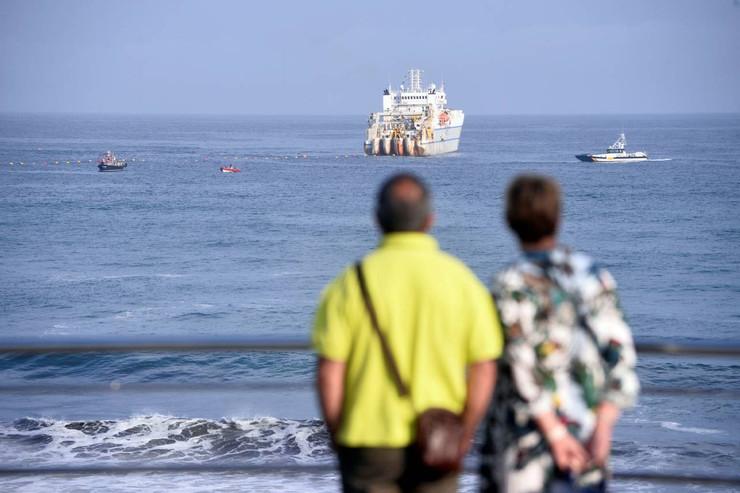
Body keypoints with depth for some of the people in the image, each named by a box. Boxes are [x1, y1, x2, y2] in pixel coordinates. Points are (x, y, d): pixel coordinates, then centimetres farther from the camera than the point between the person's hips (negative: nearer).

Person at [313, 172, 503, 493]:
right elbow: (484, 369, -5)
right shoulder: (461, 279, -3)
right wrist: (464, 437, 4)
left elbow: (329, 372, -9)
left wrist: (337, 436, 5)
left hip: (370, 444, -1)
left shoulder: (352, 283, -7)